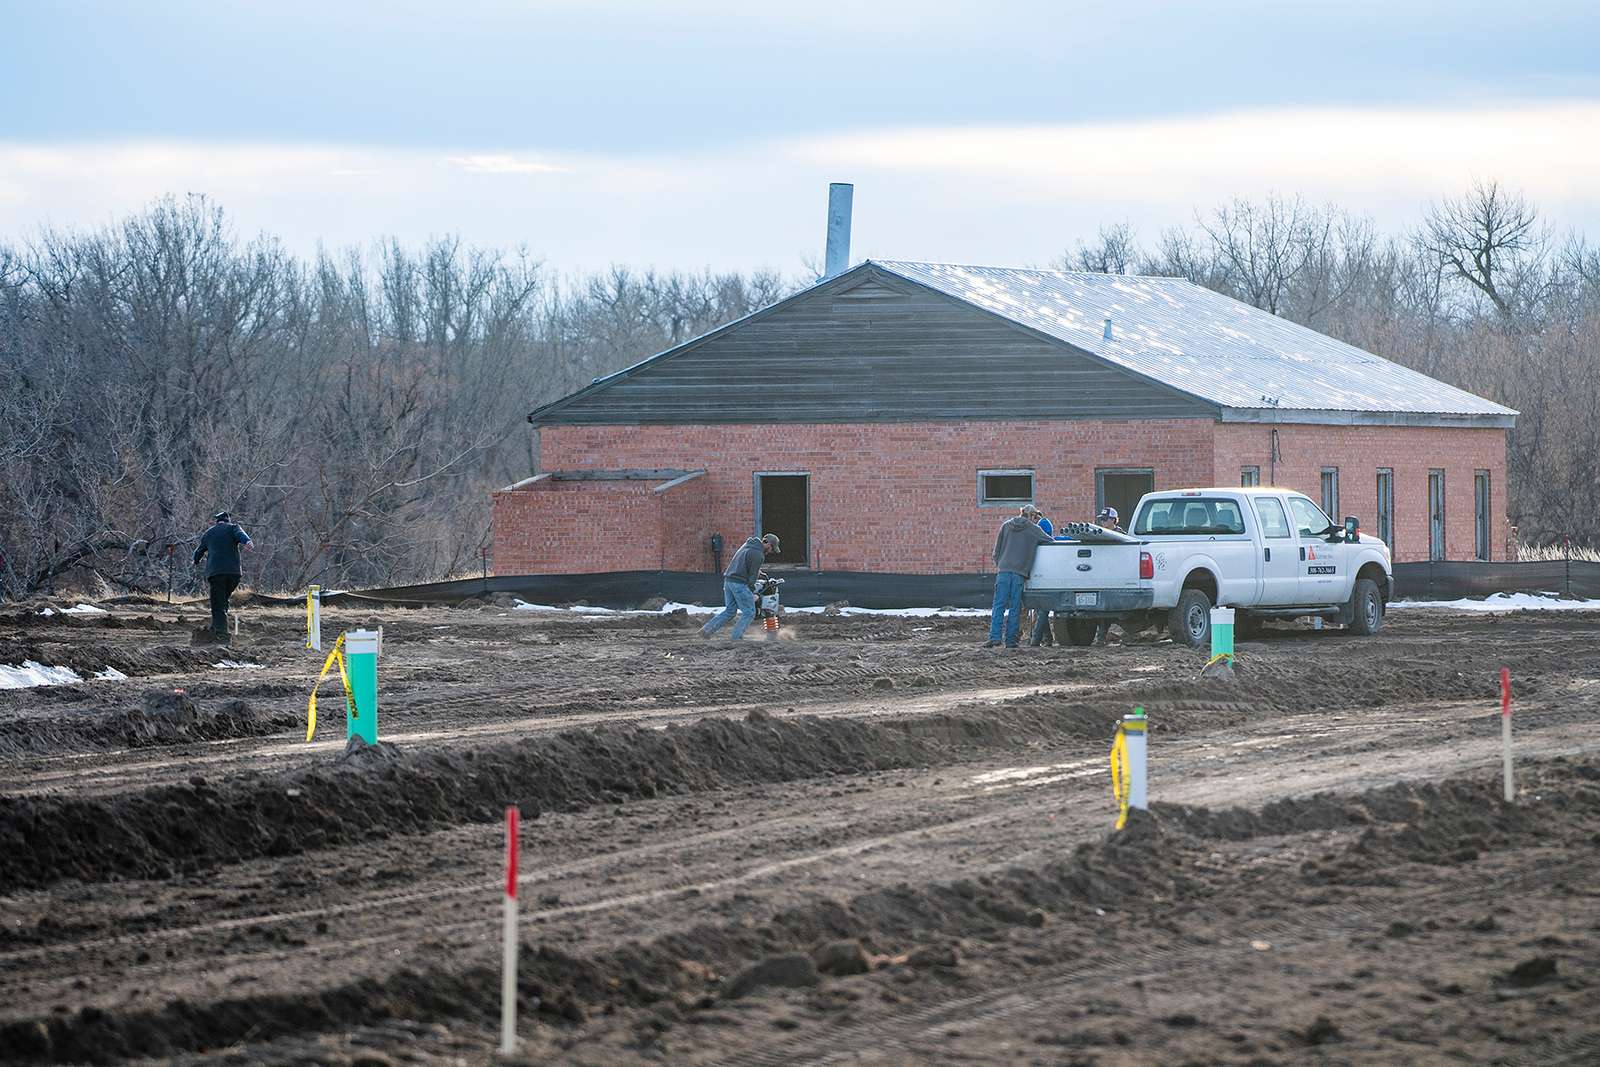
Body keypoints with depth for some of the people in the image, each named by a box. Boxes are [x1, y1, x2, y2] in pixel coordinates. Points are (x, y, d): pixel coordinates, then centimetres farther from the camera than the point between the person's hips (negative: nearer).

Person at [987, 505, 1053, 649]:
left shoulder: (1006, 526, 13)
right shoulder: (1033, 529, 4)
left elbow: (996, 550, 14)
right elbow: (1051, 542, 10)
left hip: (1003, 570, 2)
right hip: (1020, 572, -2)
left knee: (999, 605, -1)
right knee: (1015, 607, 2)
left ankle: (994, 636, -12)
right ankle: (1010, 640, 0)